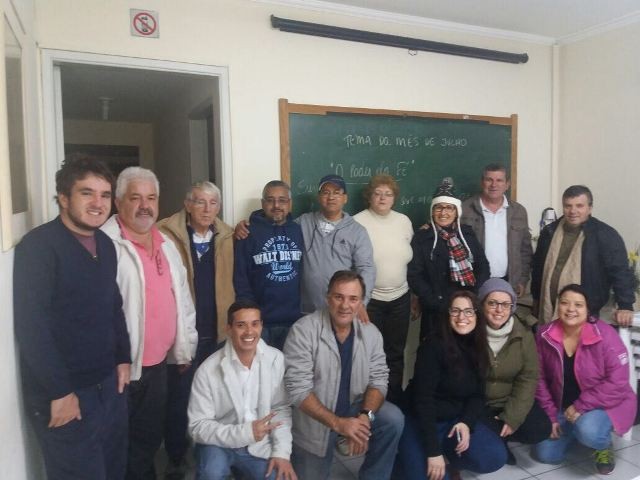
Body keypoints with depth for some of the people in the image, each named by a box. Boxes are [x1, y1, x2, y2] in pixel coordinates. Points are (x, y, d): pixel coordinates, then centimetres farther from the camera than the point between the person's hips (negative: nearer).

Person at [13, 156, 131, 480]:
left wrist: (123, 357, 12)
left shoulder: (105, 244, 7)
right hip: (64, 395, -7)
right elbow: (31, 326, -20)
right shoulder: (38, 245, -16)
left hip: (109, 386, 7)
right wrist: (60, 392, -19)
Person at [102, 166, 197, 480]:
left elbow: (182, 297, 15)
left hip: (159, 363, 6)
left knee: (151, 438, 21)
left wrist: (184, 349, 14)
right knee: (123, 447, 11)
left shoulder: (166, 244, 10)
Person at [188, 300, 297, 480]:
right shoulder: (208, 370, -17)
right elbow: (198, 426, -14)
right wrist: (244, 432, -25)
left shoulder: (276, 359, -9)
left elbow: (281, 408, -1)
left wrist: (282, 451, -12)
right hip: (219, 443, -3)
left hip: (259, 444, 3)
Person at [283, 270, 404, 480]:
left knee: (393, 420, -20)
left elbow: (378, 380, -7)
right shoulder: (303, 331, -22)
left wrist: (364, 417, -26)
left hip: (354, 408, 3)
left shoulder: (371, 333, -8)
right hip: (314, 419, -3)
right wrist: (337, 423, -31)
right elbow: (298, 389, -24)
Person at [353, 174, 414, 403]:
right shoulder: (357, 222, -10)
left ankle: (394, 399, 31)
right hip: (368, 299, -4)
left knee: (396, 353, 15)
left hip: (400, 298, 5)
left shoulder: (404, 221, 6)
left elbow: (410, 259, 13)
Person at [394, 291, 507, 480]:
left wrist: (466, 422, -16)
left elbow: (477, 394, 5)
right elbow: (423, 398, -22)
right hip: (422, 421, -5)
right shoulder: (433, 346, -19)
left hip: (457, 420, 5)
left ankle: (451, 461, 12)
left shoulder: (479, 349, 1)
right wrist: (433, 451, -26)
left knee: (495, 457, -17)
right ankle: (405, 458, 10)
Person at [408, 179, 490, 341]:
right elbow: (415, 276, -6)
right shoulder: (422, 238, -1)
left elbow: (483, 267, 7)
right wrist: (438, 304, -13)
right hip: (437, 312, -2)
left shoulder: (468, 234, 9)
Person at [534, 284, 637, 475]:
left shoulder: (605, 335, -20)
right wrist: (550, 415, -7)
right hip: (563, 407, 4)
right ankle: (574, 430, 28)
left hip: (605, 405, -4)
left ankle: (604, 447, 3)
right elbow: (540, 378, -3)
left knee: (588, 431, -36)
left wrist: (580, 407, -23)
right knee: (546, 455, -3)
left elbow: (617, 383, -22)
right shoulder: (545, 335, -9)